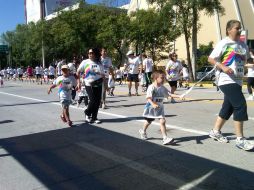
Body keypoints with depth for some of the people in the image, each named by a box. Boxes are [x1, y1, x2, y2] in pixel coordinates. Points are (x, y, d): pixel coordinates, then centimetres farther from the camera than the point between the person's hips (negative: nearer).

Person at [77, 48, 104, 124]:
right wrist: (78, 82, 0)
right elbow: (78, 72, 5)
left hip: (98, 85, 3)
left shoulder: (99, 64, 7)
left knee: (97, 102, 2)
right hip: (89, 85, -3)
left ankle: (94, 117, 16)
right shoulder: (85, 62, 0)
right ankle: (87, 113, 18)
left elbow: (103, 75, 12)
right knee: (93, 101, -9)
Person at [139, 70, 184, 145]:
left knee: (162, 121, -10)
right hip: (151, 107, -4)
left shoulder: (163, 88, -1)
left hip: (160, 108, 4)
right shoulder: (151, 87, -20)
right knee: (148, 121, 17)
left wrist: (179, 96, -15)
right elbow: (148, 98, -27)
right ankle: (143, 131, 46)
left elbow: (170, 94, -2)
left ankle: (165, 138, -7)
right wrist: (153, 104, -44)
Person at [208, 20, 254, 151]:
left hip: (237, 81, 8)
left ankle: (215, 131, 28)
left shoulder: (243, 44, 14)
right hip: (227, 81, -8)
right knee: (240, 105, -16)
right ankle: (240, 139, -8)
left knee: (228, 107, 13)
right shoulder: (224, 43, -7)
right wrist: (223, 67, -22)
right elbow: (211, 59, -9)